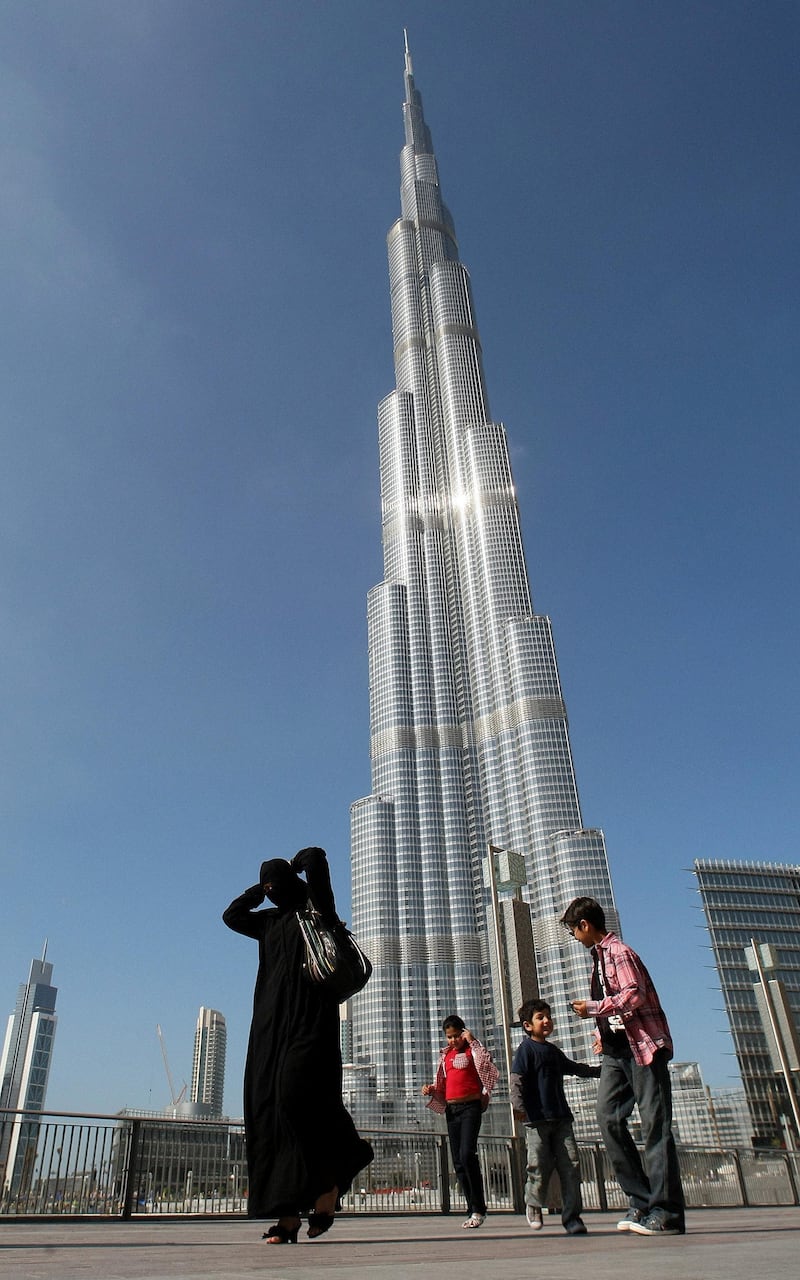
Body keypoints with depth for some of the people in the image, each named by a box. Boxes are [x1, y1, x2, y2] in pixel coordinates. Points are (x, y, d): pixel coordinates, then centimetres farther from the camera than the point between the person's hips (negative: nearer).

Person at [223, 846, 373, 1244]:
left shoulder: (316, 906, 4)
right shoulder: (271, 922, 21)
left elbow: (315, 858, -10)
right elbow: (231, 915, 31)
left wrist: (296, 864, 10)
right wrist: (259, 889, 24)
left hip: (309, 1021, -6)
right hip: (271, 1027, 7)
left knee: (298, 1096, -21)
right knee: (268, 1113, -2)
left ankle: (331, 1180, 1)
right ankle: (288, 1215, 0)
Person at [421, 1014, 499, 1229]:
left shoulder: (472, 1050, 0)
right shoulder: (445, 1055, 16)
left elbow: (487, 1064, -19)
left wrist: (472, 1041, -17)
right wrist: (430, 1090, 3)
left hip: (471, 1107, -6)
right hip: (451, 1109, 6)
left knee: (467, 1154, -18)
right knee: (458, 1161, 6)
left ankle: (479, 1209, -8)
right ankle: (472, 1211, 13)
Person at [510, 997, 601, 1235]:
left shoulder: (554, 1051, 18)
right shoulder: (526, 1049, -4)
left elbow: (574, 1068, 35)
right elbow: (516, 1079, -14)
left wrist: (600, 1071, 39)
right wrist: (518, 1105, -29)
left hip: (561, 1117, 6)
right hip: (537, 1118, -6)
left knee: (570, 1166, -1)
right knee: (540, 1166, -4)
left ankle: (572, 1216, 7)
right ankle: (533, 1203, 23)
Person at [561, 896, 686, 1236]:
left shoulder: (618, 951, -11)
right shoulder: (599, 955, 17)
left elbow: (635, 994, -24)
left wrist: (592, 1008, -16)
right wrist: (603, 1034, 14)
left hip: (643, 1045, -9)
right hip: (616, 1050, 9)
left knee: (654, 1126, -5)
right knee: (609, 1118, 0)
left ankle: (666, 1213, 0)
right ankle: (642, 1201, 7)